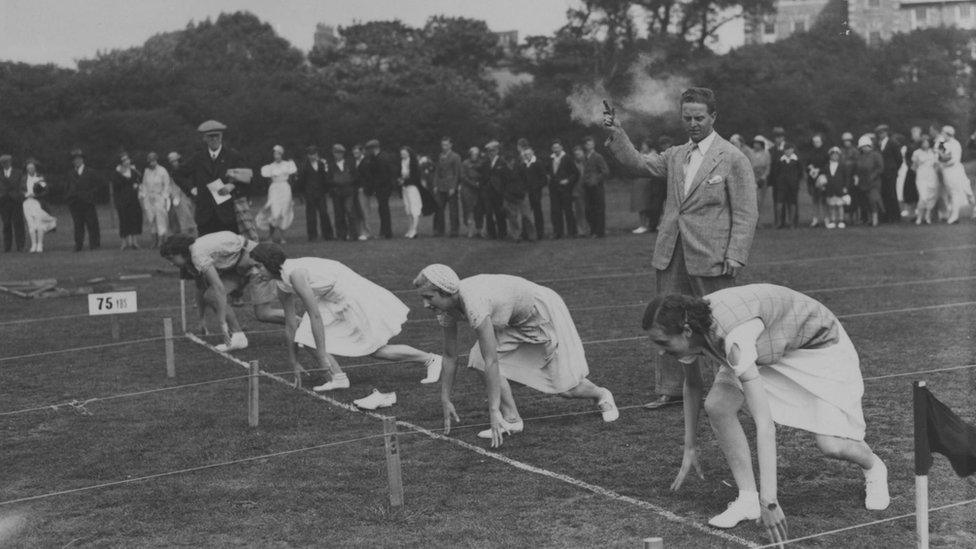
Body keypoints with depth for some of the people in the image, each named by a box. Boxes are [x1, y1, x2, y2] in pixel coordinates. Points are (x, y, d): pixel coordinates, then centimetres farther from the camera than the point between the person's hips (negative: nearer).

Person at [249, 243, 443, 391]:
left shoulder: (295, 274, -28)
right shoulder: (281, 284, 1)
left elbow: (315, 316, -30)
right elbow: (290, 324, 10)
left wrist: (322, 355, -26)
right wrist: (293, 363, 14)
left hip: (353, 296, -9)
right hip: (333, 301, 9)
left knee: (377, 351, 2)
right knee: (307, 337, -4)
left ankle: (431, 359, 16)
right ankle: (339, 378, 0)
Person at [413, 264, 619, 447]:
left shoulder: (473, 304, -39)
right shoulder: (446, 307, -13)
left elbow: (492, 362, -39)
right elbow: (450, 356, 0)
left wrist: (494, 411, -37)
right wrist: (445, 401, 2)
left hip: (545, 310, -8)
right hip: (515, 322, 8)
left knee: (566, 389, -2)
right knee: (479, 358, -12)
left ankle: (602, 395, 31)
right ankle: (511, 420, -3)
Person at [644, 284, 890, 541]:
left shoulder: (733, 338, -44)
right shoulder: (689, 330, -20)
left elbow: (765, 424, -47)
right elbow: (692, 384, 5)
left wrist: (769, 500, -49)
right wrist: (690, 448, 7)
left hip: (817, 344, -7)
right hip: (768, 350, 7)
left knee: (831, 445, -15)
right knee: (716, 405, -18)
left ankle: (874, 467, 21)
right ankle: (748, 500, -7)